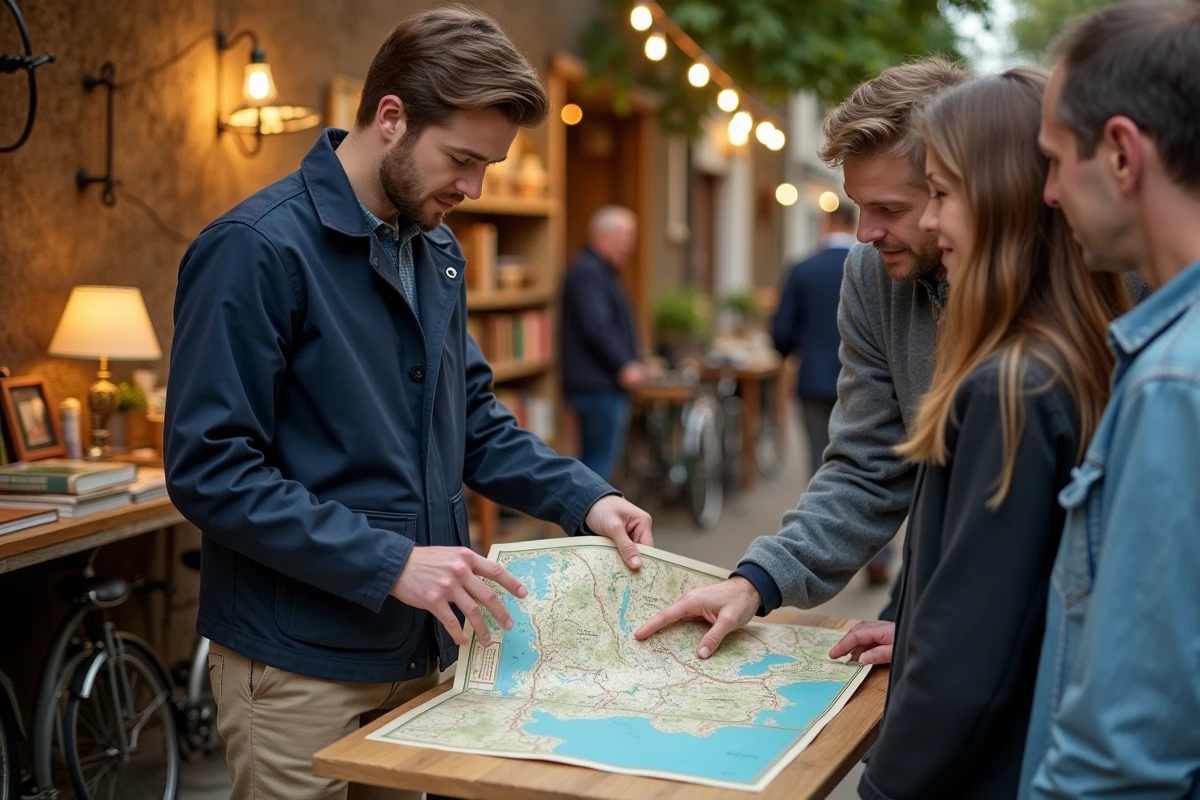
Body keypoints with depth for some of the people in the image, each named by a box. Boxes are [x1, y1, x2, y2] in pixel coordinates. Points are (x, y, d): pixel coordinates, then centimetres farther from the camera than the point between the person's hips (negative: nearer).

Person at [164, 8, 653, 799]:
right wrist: (390, 563, -24)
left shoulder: (437, 251, 10)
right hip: (300, 667, -7)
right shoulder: (256, 249, -16)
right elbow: (210, 470, -20)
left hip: (424, 650, 7)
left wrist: (584, 498, 1)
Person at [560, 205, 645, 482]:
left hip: (606, 384, 11)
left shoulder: (602, 272, 21)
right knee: (601, 458, -9)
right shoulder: (587, 272, -15)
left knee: (599, 459, 13)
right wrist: (624, 366, -21)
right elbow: (595, 327, -24)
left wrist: (631, 363, 17)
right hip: (598, 385, -11)